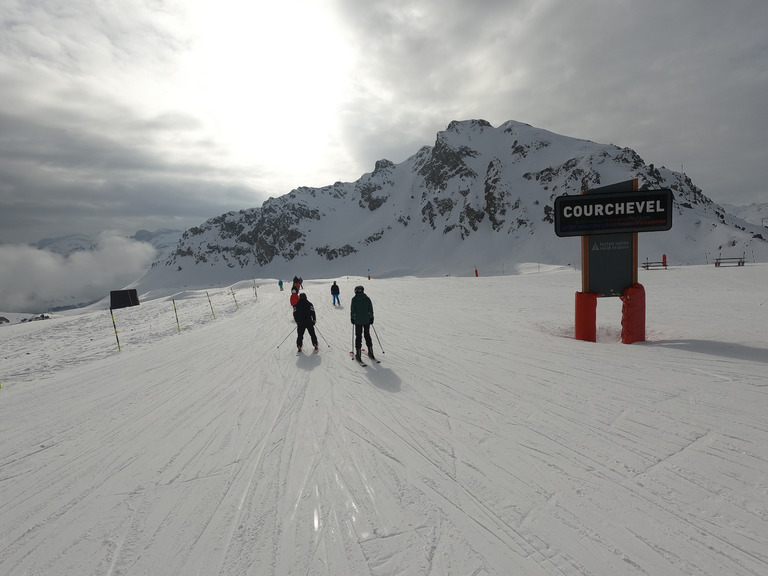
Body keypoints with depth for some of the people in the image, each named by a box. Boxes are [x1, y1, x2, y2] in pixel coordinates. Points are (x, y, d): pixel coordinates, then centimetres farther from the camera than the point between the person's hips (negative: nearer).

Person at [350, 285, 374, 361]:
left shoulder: (354, 299, -7)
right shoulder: (367, 299, -2)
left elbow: (352, 310, -5)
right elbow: (370, 310, 1)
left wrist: (352, 318, 7)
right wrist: (371, 318, 10)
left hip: (358, 321, -2)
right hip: (367, 321, 2)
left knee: (358, 336, 6)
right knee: (367, 335, 16)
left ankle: (358, 354, 5)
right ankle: (370, 352, 20)